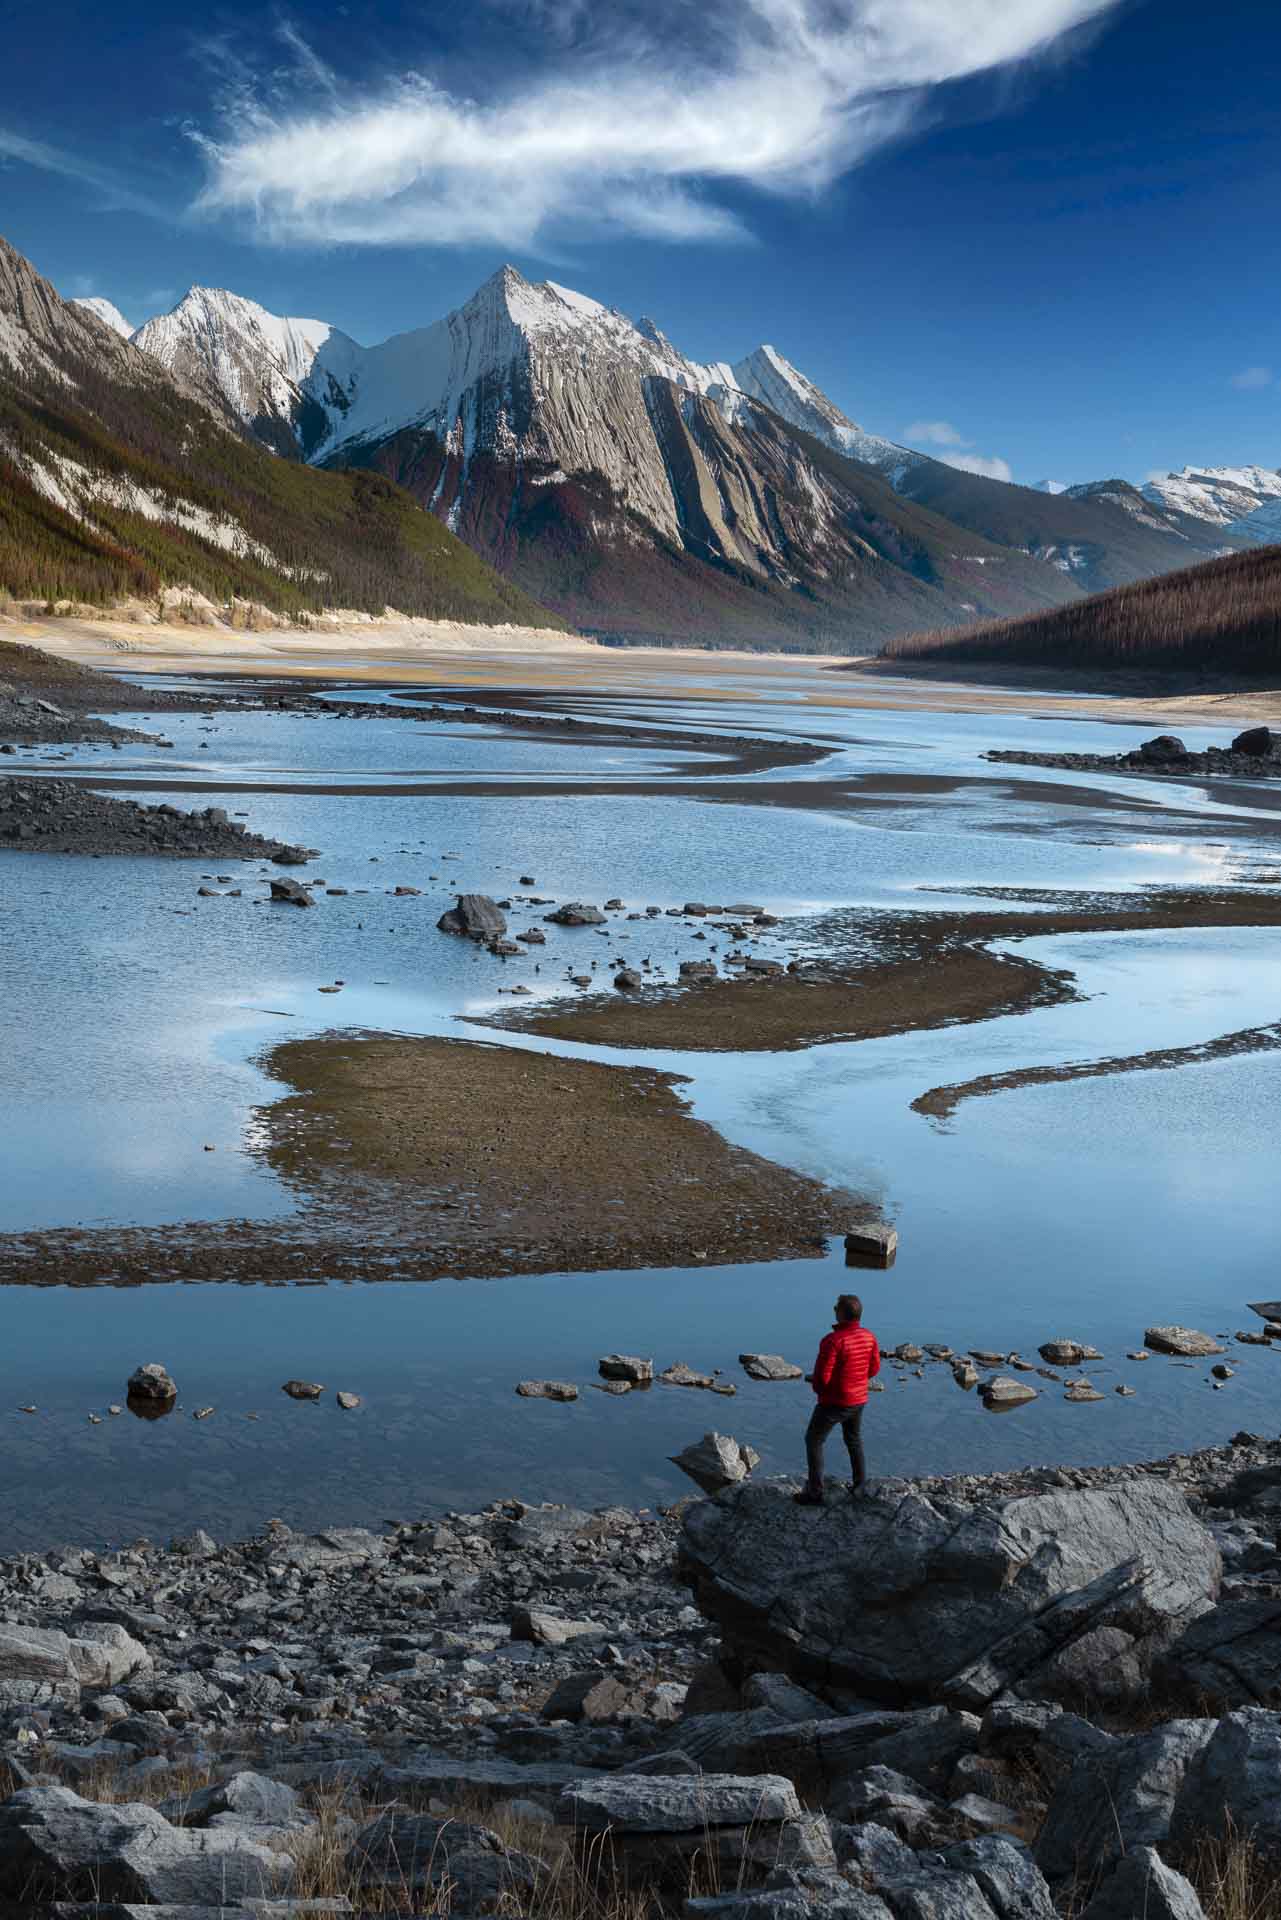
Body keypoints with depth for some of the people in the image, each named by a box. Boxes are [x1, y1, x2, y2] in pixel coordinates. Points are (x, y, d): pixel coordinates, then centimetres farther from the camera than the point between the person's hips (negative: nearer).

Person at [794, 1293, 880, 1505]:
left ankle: (815, 1493, 10)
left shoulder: (833, 1340, -28)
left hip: (834, 1402, -6)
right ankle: (860, 1487, 31)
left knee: (814, 1441, 9)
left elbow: (822, 1376, -25)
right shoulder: (869, 1337, -6)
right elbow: (874, 1368, 6)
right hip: (859, 1400, 6)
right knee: (854, 1441, 26)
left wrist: (814, 1382, -3)